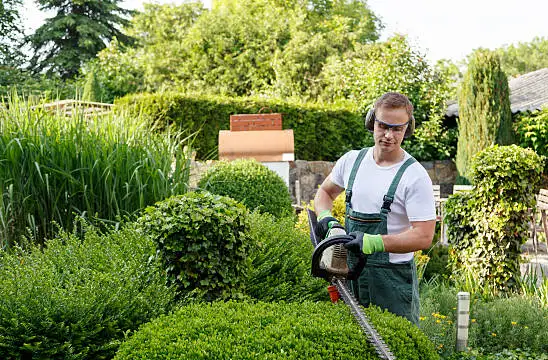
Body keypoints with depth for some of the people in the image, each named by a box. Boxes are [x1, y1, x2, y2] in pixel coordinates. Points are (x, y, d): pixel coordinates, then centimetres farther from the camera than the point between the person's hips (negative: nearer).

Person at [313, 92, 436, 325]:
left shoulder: (415, 176, -11)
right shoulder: (352, 160, 6)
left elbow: (423, 236, -17)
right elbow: (325, 192, 23)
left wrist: (374, 242, -27)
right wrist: (325, 217, 1)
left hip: (393, 277, -5)